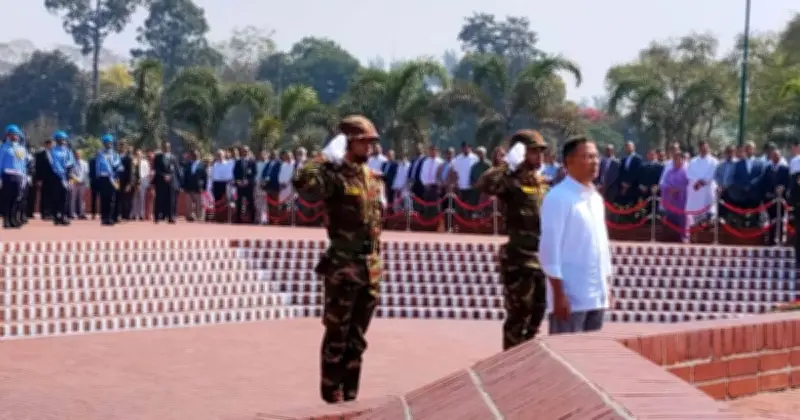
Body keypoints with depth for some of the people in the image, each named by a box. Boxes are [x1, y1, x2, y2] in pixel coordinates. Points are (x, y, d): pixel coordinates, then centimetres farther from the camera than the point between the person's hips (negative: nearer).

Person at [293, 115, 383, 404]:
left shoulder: (374, 178, 12)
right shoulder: (335, 175, -12)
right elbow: (302, 182, -31)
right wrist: (326, 157, -22)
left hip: (370, 268, 7)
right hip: (343, 267, -7)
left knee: (357, 336, 12)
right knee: (337, 334, 1)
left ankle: (349, 393, 21)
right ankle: (332, 393, 11)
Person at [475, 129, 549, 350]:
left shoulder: (544, 183, 13)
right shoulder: (512, 182, -10)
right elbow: (483, 184, -29)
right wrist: (508, 166, -24)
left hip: (543, 258, 7)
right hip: (520, 259, -7)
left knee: (537, 313, 14)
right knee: (518, 315, -3)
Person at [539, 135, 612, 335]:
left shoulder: (596, 198, 14)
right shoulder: (558, 198, -11)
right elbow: (549, 248, -14)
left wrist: (607, 286, 16)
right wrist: (559, 294, -18)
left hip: (596, 296, 8)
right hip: (570, 297, -8)